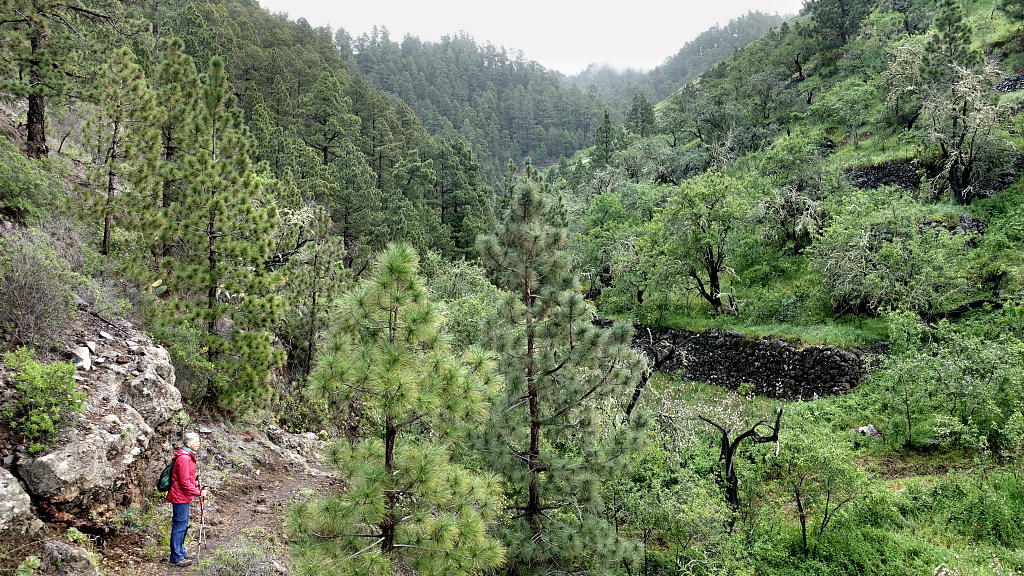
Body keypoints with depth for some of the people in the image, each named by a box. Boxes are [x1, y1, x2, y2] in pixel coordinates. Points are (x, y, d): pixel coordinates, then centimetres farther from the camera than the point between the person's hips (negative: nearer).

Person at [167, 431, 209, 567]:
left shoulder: (188, 456, 13)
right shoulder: (184, 458, -21)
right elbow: (184, 482, -22)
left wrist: (196, 483, 10)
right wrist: (198, 492, -17)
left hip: (184, 498, 11)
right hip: (181, 498, -11)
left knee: (183, 526, 19)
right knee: (179, 526, -3)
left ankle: (181, 553, 30)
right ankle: (176, 558, 5)